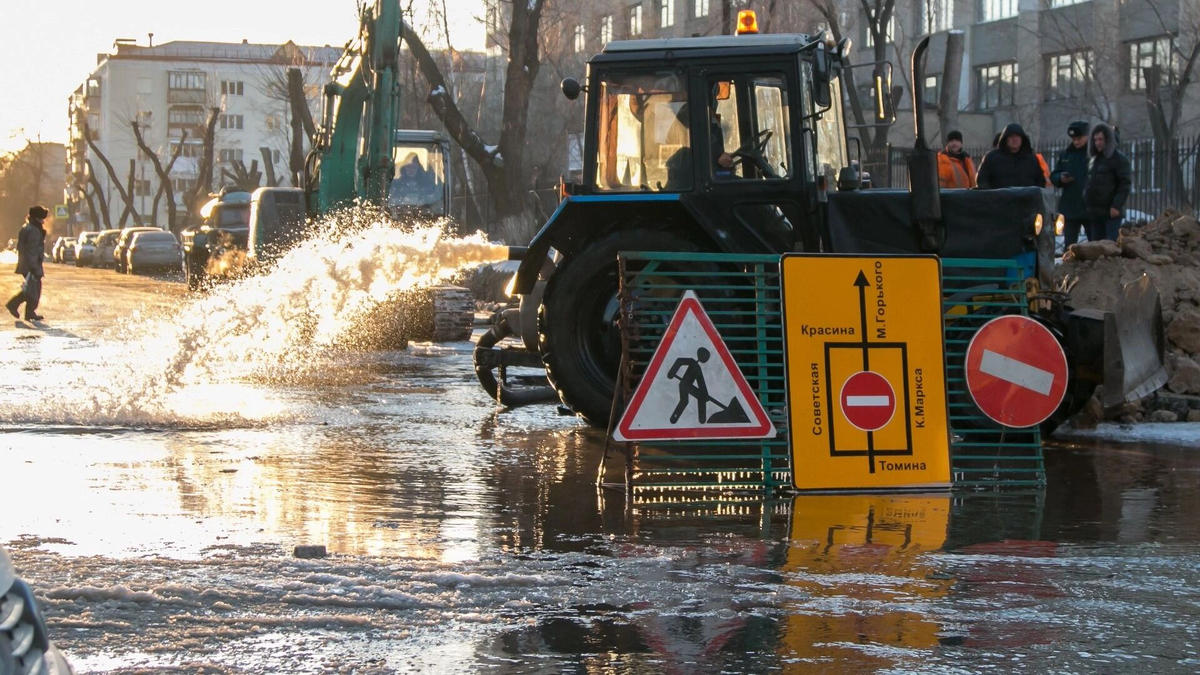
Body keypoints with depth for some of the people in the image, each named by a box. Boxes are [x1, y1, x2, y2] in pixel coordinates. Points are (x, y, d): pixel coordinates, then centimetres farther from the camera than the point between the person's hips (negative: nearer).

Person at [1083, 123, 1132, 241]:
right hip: (1095, 211, 7)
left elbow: (1125, 184, -11)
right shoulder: (1094, 160, 19)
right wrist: (1087, 204, 15)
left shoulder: (1119, 159, -4)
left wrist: (1117, 206, -19)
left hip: (1111, 212, -7)